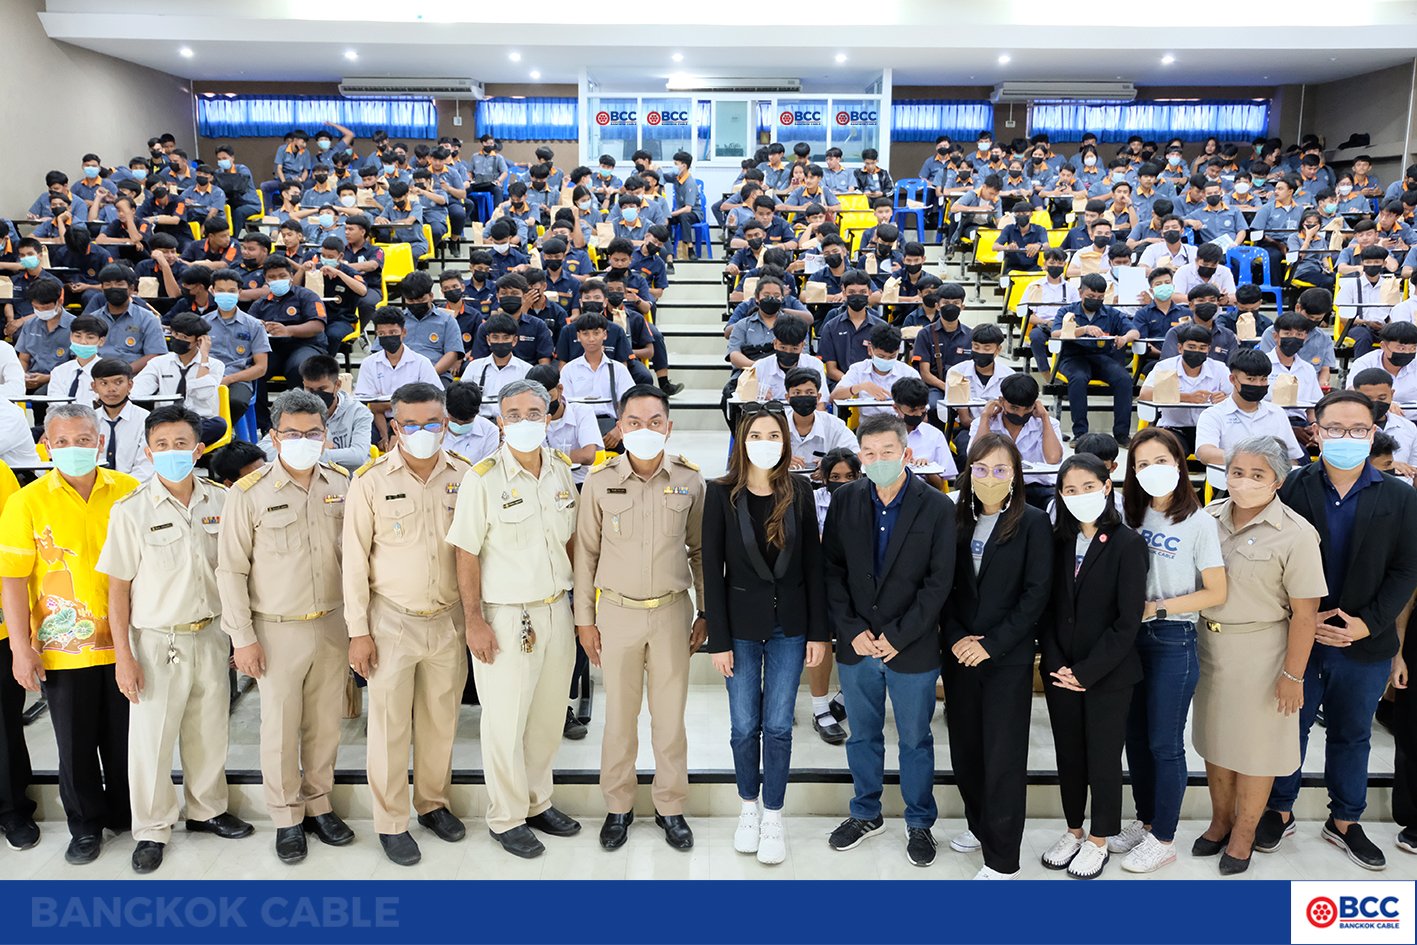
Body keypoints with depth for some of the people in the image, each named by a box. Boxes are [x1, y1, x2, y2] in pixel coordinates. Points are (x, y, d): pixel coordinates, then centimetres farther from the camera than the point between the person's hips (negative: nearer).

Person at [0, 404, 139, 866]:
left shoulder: (128, 491, -3)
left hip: (123, 642, 1)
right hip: (62, 649, -1)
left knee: (124, 738, 13)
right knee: (75, 744, 11)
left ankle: (126, 814, 32)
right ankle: (86, 825, 29)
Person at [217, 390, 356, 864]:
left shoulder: (341, 484, 0)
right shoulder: (248, 493, -10)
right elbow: (231, 570, -6)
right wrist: (242, 638, -7)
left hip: (332, 625, 3)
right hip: (278, 630, -3)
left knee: (326, 722, 13)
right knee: (281, 727, 7)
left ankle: (318, 804, 31)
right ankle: (286, 817, 24)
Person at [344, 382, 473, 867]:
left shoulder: (465, 476, -2)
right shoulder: (371, 481, -8)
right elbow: (355, 559, -5)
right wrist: (358, 631, -5)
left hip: (449, 620, 2)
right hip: (392, 621, -2)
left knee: (441, 719, 14)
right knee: (390, 725, 6)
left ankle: (434, 802, 33)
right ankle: (391, 822, 21)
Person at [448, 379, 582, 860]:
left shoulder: (561, 469, 3)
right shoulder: (482, 479, -12)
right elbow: (466, 555, -10)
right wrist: (474, 621, -11)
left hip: (556, 610, 5)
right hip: (507, 617, -5)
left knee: (549, 715, 15)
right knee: (507, 722, 5)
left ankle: (536, 802, 33)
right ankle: (506, 818, 23)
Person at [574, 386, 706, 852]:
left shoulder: (690, 479, -3)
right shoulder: (599, 480, -5)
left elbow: (700, 550, 7)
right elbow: (586, 552, 2)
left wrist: (706, 613, 7)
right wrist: (584, 618, 2)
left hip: (672, 610, 1)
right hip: (617, 612, 0)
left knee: (670, 714, 8)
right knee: (619, 715, 9)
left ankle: (670, 806, 26)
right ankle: (618, 807, 27)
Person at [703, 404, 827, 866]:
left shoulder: (799, 491, -3)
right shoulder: (721, 494, -7)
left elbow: (813, 563, 1)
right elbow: (712, 570, -6)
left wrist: (818, 631, -1)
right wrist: (718, 639, -8)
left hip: (789, 624, 1)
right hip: (741, 624, -1)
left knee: (778, 725, 6)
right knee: (744, 725, 8)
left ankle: (773, 816, 22)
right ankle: (749, 806, 30)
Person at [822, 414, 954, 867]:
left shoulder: (936, 507, -9)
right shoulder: (845, 501, -1)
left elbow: (939, 581, -10)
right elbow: (832, 571, 0)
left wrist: (898, 637, -13)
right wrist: (851, 630, -9)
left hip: (912, 648, -2)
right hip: (856, 644, 3)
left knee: (916, 740, 13)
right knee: (862, 736, 17)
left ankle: (919, 822, 32)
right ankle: (866, 813, 37)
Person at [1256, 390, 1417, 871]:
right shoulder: (1291, 488, -7)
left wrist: (1368, 623, -12)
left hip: (1365, 645, 2)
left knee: (1351, 735, 17)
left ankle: (1344, 821, 33)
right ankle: (1279, 812, 29)